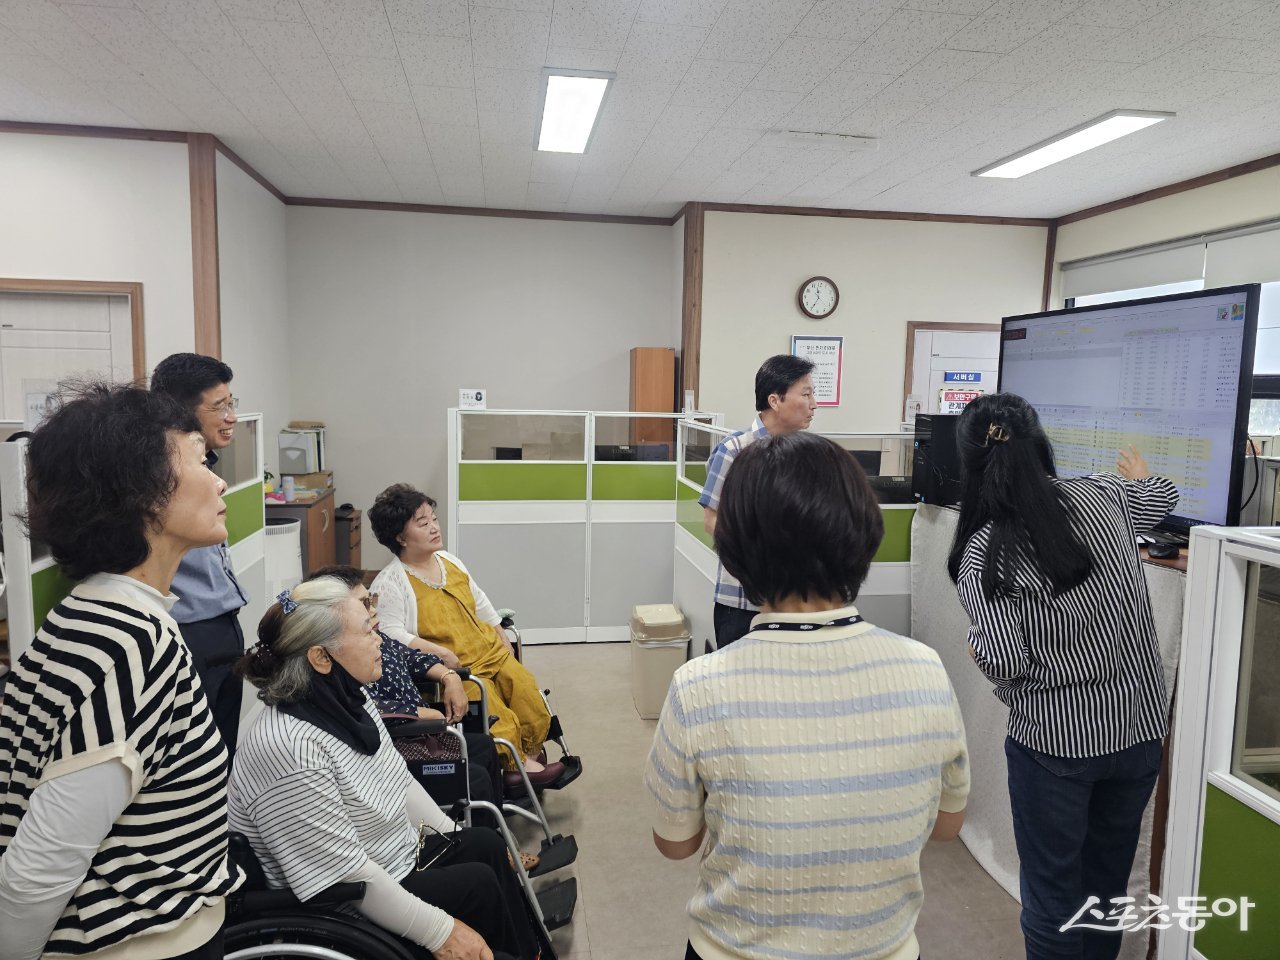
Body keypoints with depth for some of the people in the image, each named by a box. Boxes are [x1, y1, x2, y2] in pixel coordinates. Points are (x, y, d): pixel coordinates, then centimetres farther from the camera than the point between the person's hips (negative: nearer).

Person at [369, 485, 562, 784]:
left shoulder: (449, 560, 12)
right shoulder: (389, 584, -10)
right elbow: (391, 635, -20)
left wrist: (505, 646, 18)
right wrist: (441, 653, -25)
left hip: (491, 653, 7)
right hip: (455, 669, -7)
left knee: (532, 699, -7)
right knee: (499, 717, -21)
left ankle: (529, 755, 14)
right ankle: (517, 765, 3)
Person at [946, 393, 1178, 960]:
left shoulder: (982, 553, -18)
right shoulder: (1102, 498, -4)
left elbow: (1004, 660, -23)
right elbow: (1166, 495, 19)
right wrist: (1139, 475, 41)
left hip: (1055, 741, -5)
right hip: (1139, 728, 5)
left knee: (1053, 892, 13)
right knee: (1108, 881, 24)